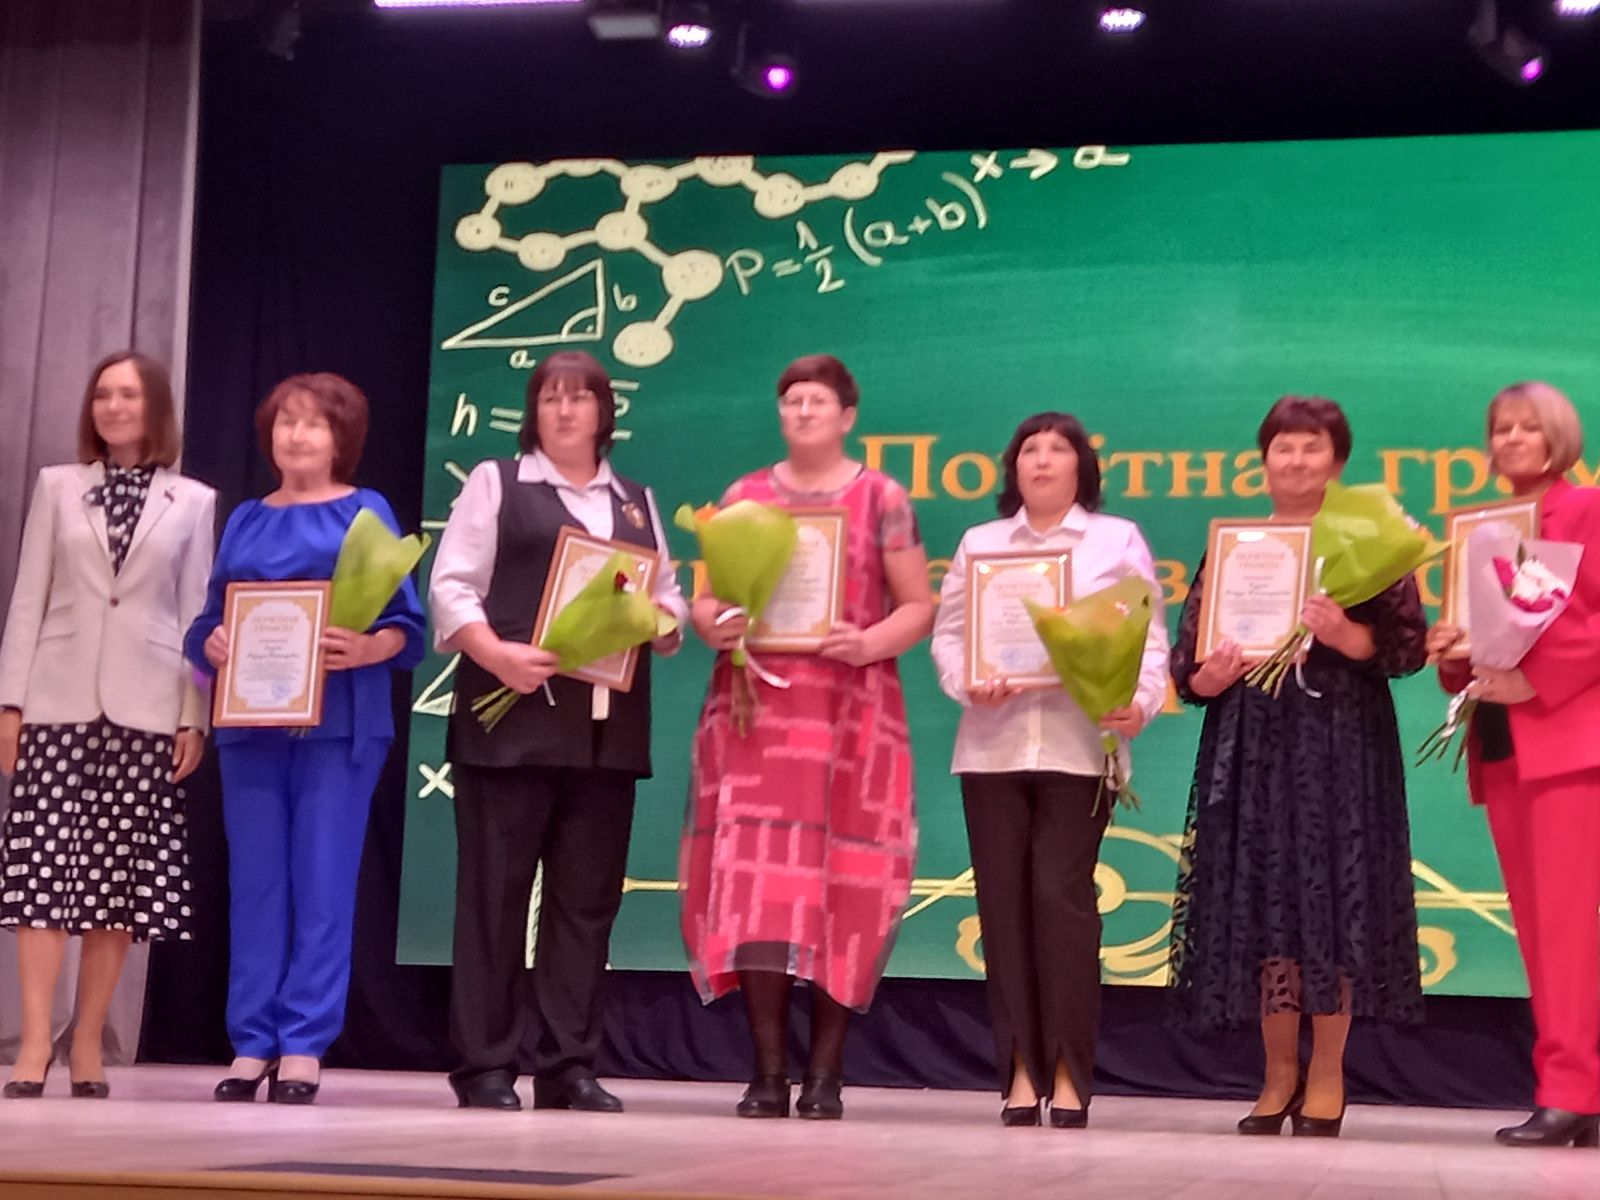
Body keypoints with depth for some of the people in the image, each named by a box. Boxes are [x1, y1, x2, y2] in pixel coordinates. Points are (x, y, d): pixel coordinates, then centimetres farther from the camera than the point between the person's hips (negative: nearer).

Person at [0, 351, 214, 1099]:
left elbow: (195, 614, 6)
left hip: (145, 705, 0)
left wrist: (194, 717, -1)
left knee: (121, 877, -1)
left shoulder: (193, 502, 8)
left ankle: (87, 1045, 6)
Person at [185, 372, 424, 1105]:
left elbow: (405, 621, -1)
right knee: (255, 881, 3)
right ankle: (252, 1043, 8)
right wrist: (213, 645, -8)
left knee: (322, 883, -4)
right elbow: (208, 619, 14)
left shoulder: (366, 512, 5)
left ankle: (305, 1047, 0)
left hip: (338, 719, -4)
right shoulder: (246, 521, 16)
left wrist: (368, 649, -22)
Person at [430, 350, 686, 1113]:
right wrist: (500, 656, -18)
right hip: (513, 717, -4)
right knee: (495, 891, -3)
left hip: (606, 728, 4)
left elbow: (668, 600, 18)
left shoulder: (636, 501, 20)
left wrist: (660, 623, -6)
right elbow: (452, 588, -2)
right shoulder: (496, 482, 7)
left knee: (586, 898, 4)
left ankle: (569, 1065, 10)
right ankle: (485, 1066, 2)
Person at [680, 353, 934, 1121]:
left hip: (850, 712, -2)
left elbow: (918, 607, 2)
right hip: (755, 709, 2)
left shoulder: (882, 498, 5)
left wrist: (869, 643, -17)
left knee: (840, 885, -2)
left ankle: (825, 1073, 5)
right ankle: (768, 1072, -1)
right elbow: (706, 596, 13)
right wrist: (712, 626, -10)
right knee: (754, 881, -5)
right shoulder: (744, 496, 13)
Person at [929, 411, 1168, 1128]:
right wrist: (966, 683, -9)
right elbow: (949, 632, 10)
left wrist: (1140, 703, -13)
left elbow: (1147, 638, 4)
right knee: (1003, 899, 0)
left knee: (1062, 894, -9)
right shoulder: (979, 543, 18)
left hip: (1078, 744, -3)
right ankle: (1020, 1069, 6)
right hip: (992, 745, 3)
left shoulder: (1118, 540, 11)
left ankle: (1068, 1073, -1)